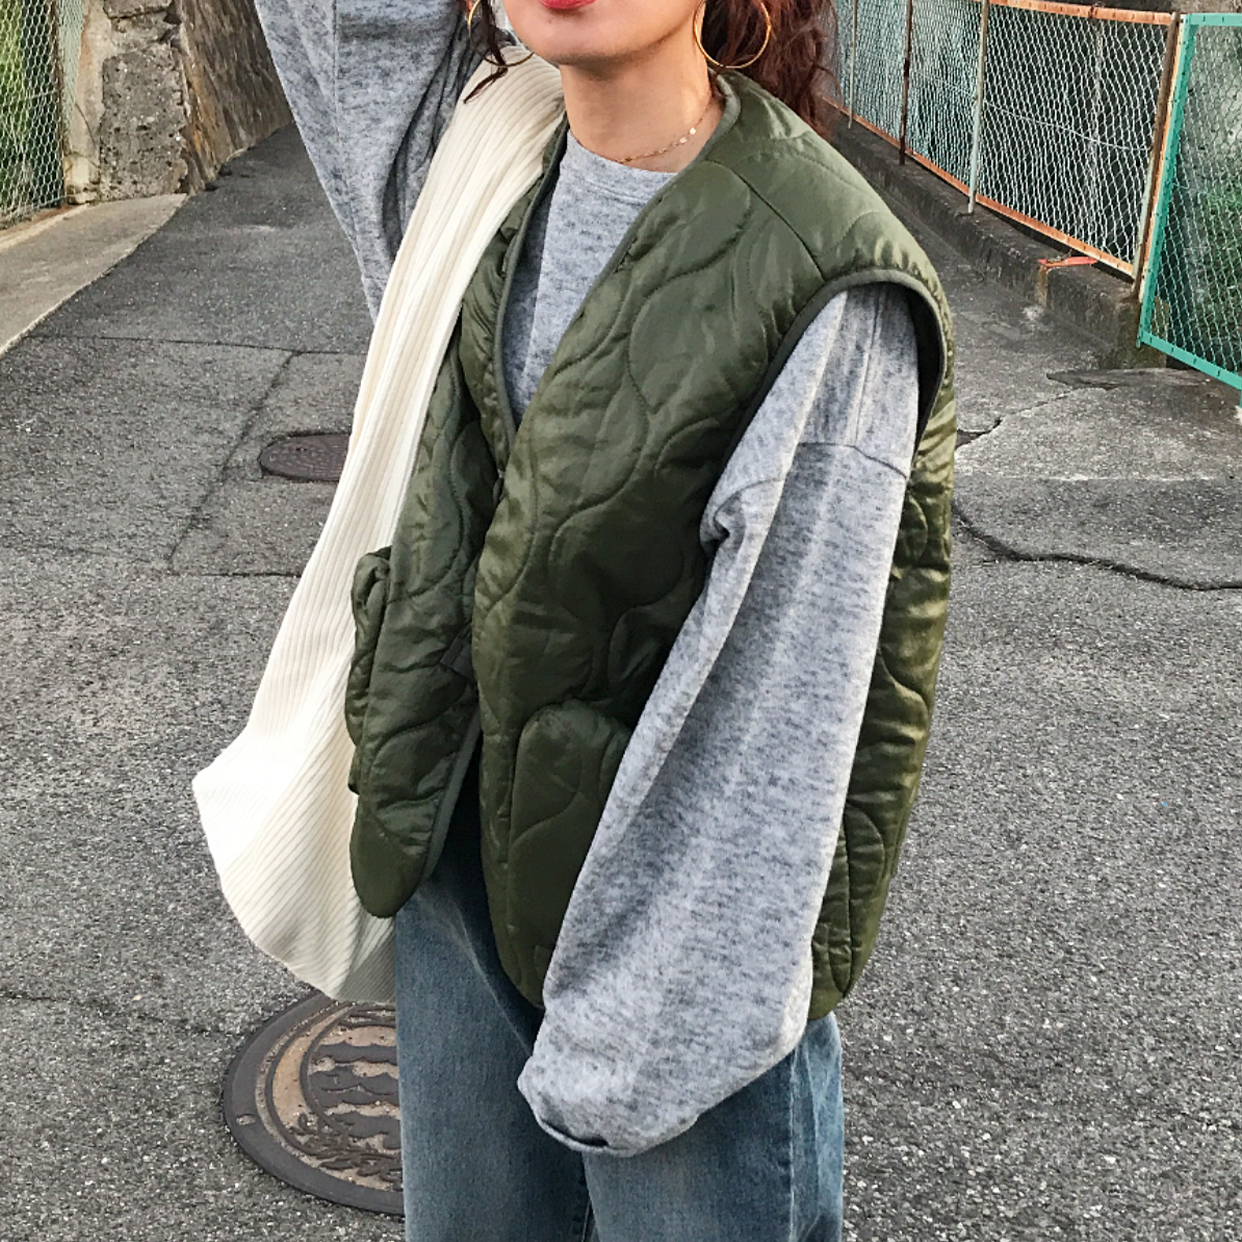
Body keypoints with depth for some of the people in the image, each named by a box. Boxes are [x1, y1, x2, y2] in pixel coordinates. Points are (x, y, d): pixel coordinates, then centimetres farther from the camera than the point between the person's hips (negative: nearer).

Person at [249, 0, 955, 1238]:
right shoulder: (490, 159, -3)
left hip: (684, 916, -6)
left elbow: (784, 716, -21)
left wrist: (633, 1042, -16)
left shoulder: (829, 295, -23)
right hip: (465, 865, 6)